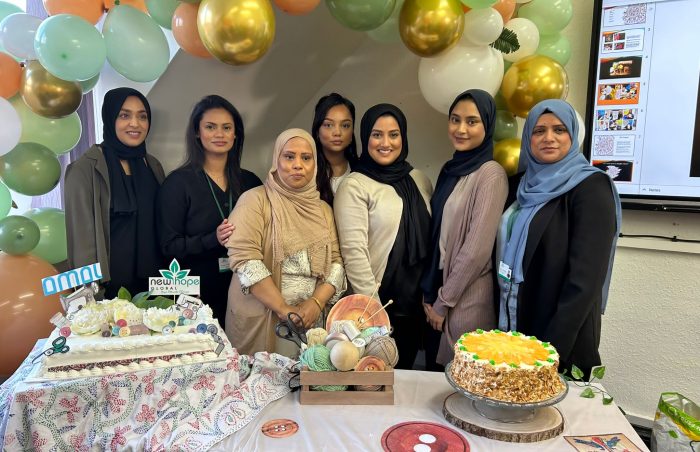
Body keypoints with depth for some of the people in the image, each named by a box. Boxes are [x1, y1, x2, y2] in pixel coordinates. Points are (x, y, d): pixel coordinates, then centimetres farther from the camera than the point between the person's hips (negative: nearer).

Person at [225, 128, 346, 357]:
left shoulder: (323, 209, 11)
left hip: (311, 321, 4)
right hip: (260, 320, -4)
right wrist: (284, 309, -18)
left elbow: (336, 261, 5)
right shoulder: (255, 200, -5)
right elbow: (244, 257, -15)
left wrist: (317, 302, -12)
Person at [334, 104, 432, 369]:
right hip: (379, 302, -5)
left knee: (404, 369, 19)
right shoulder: (355, 186, -10)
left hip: (416, 302, 5)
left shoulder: (419, 180, 7)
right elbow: (354, 251, -16)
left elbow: (431, 239, 11)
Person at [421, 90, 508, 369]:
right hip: (438, 288, 7)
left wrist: (443, 301, -11)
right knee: (435, 371, 18)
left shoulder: (491, 174, -14)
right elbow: (437, 236, 10)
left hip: (467, 297, -6)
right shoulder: (451, 169, 8)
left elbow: (477, 249, -17)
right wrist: (429, 292, 5)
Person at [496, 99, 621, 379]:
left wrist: (554, 347, -21)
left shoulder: (590, 187, -12)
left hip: (563, 345, -6)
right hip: (515, 329, 6)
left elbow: (585, 279, -19)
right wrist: (503, 325, 7)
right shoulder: (528, 185, 8)